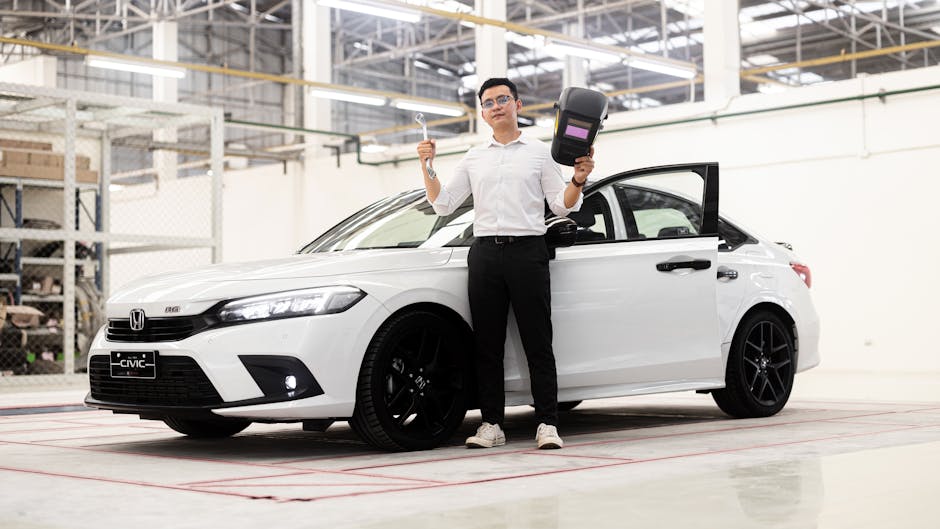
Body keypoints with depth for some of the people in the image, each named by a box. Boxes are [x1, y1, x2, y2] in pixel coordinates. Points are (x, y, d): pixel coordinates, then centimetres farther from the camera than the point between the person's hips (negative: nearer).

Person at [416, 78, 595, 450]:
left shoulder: (539, 153, 9)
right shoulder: (474, 159, 18)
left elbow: (561, 206, 4)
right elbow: (442, 204, 15)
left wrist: (578, 179, -15)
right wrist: (427, 166, 2)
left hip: (527, 251, -3)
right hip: (484, 253, 4)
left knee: (538, 343, -4)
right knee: (487, 345, 3)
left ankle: (547, 424, -3)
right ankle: (491, 424, 8)